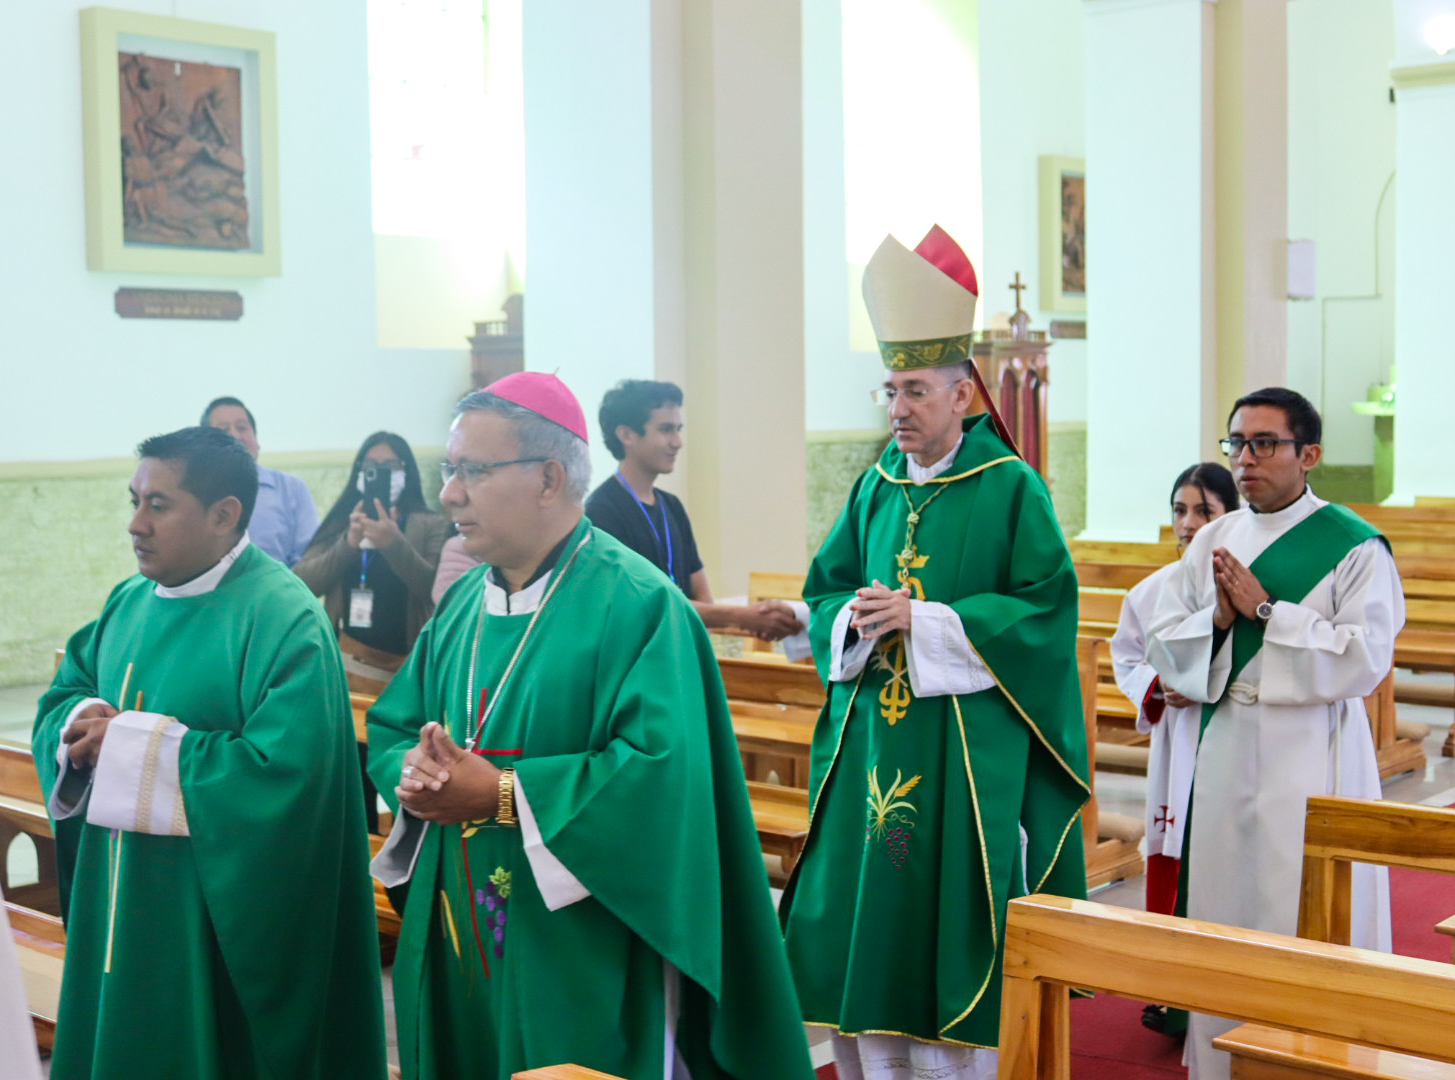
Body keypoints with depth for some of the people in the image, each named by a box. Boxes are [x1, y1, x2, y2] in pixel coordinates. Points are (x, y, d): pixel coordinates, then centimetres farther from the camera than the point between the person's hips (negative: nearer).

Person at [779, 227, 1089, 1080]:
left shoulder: (1010, 488, -5)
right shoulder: (878, 487, 10)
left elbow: (1045, 607, -12)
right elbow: (824, 590, 14)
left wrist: (923, 620, -17)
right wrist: (854, 618, -10)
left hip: (968, 745, -5)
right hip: (872, 739, 5)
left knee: (951, 910, -2)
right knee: (869, 913, 7)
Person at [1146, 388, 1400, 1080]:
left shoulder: (1354, 546, -6)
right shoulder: (1213, 542, 10)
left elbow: (1366, 657, -16)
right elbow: (1163, 642, 9)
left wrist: (1265, 609, -16)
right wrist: (1217, 619, -11)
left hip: (1311, 753, -5)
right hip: (1224, 747, 5)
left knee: (1305, 918, -3)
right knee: (1222, 903, 10)